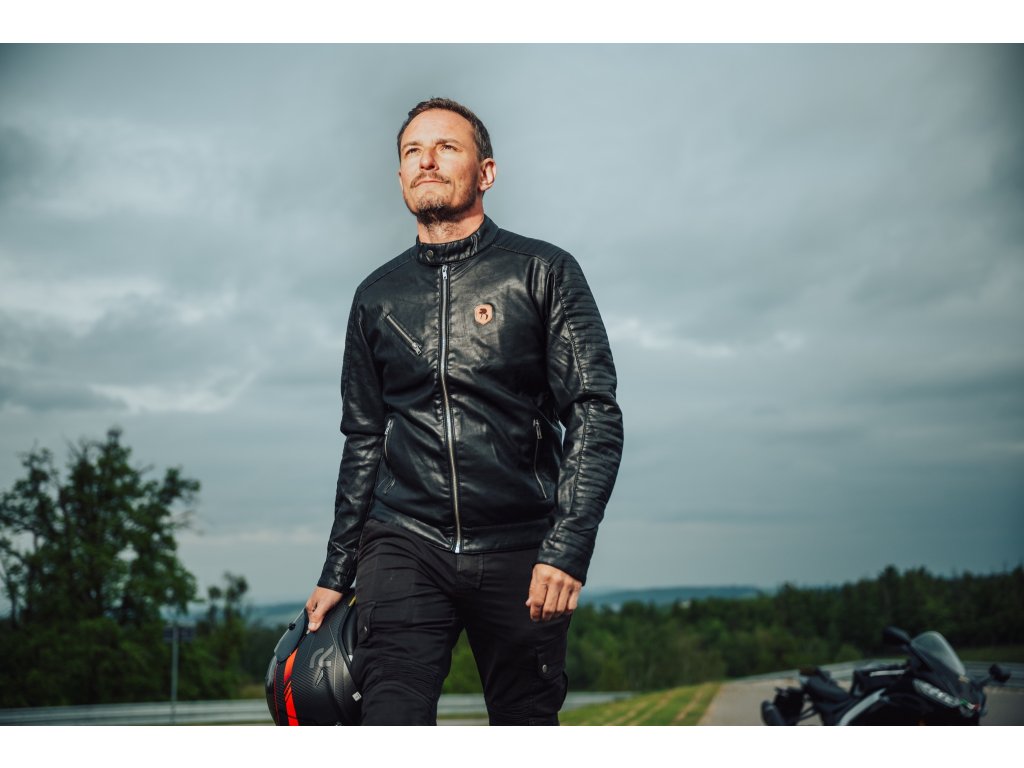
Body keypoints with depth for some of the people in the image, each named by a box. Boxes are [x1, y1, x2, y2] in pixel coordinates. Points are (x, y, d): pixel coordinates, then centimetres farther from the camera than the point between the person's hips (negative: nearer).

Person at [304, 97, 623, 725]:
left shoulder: (543, 272, 2)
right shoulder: (377, 296, 13)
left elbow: (596, 415, -4)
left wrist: (567, 549, -16)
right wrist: (336, 574, 18)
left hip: (519, 551, -1)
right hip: (405, 544, 2)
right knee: (391, 719, -16)